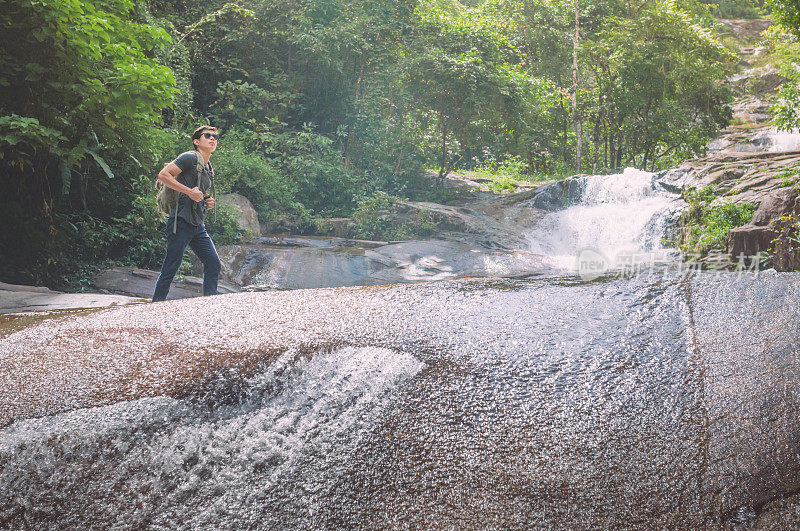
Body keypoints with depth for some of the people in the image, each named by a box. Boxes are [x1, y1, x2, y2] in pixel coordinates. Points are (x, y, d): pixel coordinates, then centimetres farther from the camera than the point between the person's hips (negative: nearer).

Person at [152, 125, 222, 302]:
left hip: (198, 225, 9)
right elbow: (163, 175, -13)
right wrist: (189, 191, -18)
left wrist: (207, 202, 11)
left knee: (214, 265, 1)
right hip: (181, 221, -9)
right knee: (171, 268, -5)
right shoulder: (191, 158, -5)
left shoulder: (209, 169, 22)